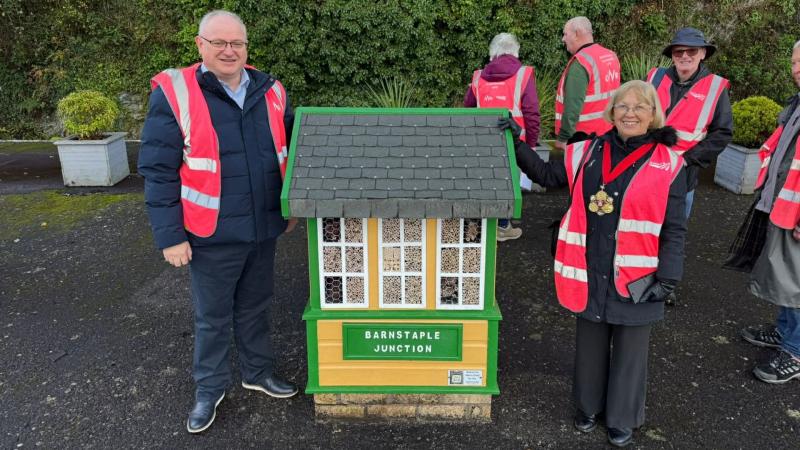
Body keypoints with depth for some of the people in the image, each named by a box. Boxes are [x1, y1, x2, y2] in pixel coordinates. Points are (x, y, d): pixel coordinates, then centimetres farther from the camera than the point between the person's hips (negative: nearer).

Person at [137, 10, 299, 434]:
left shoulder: (269, 91, 3)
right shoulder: (174, 93, -11)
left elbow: (289, 151, 15)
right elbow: (157, 171, -11)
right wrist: (169, 235, -13)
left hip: (263, 228, 4)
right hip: (212, 235, -4)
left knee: (255, 307, 20)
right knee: (212, 316, 13)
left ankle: (258, 371, 40)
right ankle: (209, 387, 33)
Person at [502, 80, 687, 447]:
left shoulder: (668, 165, -7)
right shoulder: (587, 153, 1)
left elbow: (674, 229, -4)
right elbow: (546, 175, 12)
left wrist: (669, 278, -10)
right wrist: (515, 144, 2)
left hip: (636, 278, -2)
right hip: (589, 273, 3)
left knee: (628, 349, 14)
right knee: (590, 343, 19)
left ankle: (622, 418, 35)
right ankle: (589, 405, 41)